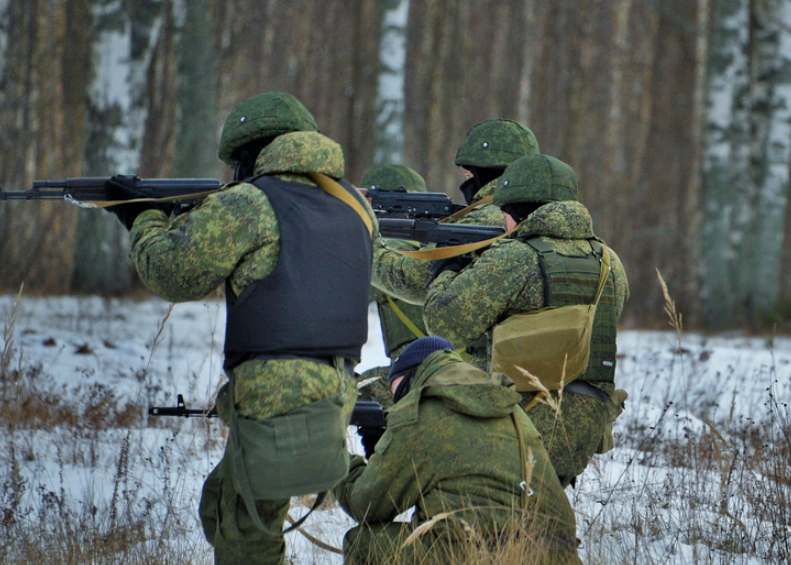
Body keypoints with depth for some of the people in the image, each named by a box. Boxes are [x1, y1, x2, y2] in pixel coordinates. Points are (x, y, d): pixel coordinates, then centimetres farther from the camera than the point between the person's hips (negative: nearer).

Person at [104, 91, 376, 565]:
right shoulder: (354, 204, 13)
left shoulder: (246, 206, -8)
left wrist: (145, 219, 15)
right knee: (221, 505, 20)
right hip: (337, 392, 8)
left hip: (278, 394, -8)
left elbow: (176, 274, -4)